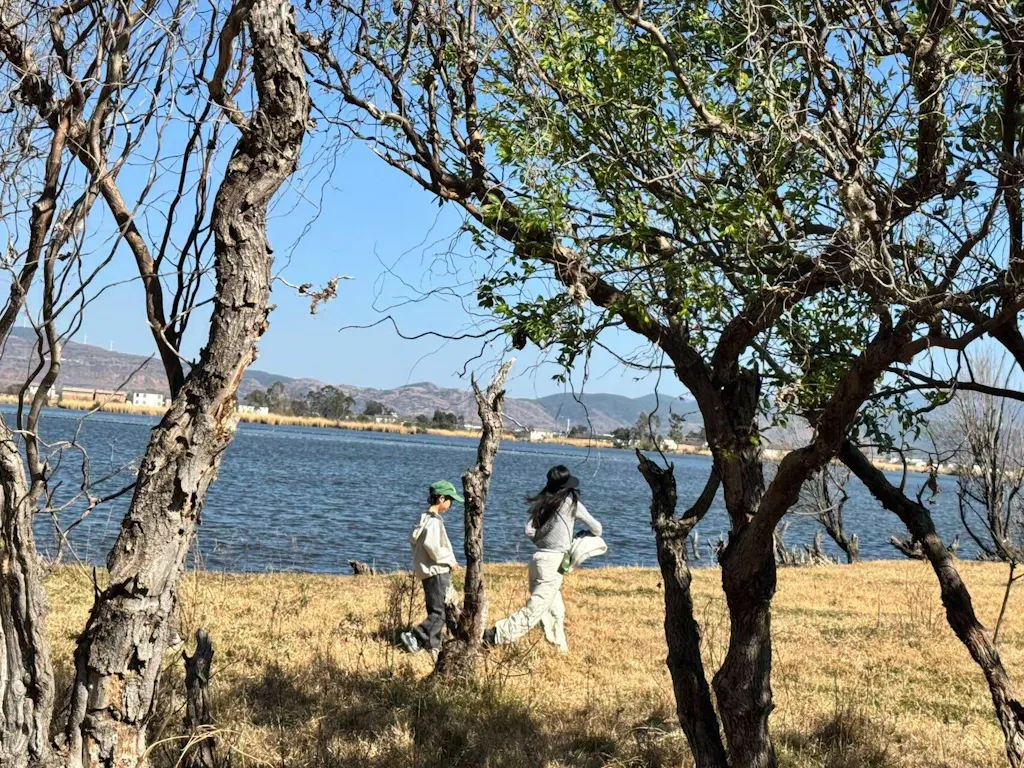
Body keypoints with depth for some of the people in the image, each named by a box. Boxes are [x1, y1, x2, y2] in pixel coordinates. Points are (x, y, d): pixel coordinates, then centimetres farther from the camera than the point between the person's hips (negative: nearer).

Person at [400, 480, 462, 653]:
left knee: (435, 611, 15)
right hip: (437, 572, -10)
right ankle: (413, 637, -11)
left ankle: (432, 645, 17)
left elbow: (413, 540, 16)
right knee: (441, 612, -8)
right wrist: (449, 560, -12)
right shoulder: (434, 520, -17)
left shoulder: (424, 518, 13)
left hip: (429, 571, 10)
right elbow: (432, 547, -24)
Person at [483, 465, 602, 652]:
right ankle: (493, 637, -19)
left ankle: (560, 649, 24)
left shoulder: (541, 503, 8)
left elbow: (530, 531, 0)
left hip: (539, 558, 7)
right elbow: (595, 527, 9)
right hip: (554, 561, -7)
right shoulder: (571, 503, -3)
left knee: (555, 610, 18)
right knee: (534, 610, -9)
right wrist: (595, 538, 31)